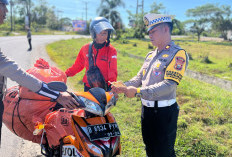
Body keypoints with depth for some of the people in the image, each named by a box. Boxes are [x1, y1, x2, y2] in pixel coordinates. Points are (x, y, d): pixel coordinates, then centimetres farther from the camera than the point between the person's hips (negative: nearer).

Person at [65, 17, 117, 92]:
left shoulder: (111, 50, -7)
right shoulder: (85, 49, 2)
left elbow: (112, 72, -16)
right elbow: (77, 66, 16)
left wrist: (112, 86, -31)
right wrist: (65, 74, 16)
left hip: (105, 89, -2)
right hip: (88, 88, 3)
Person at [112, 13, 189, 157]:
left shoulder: (178, 54, -13)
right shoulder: (151, 55, 13)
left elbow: (169, 85, -24)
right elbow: (140, 77, 14)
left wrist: (138, 91, -28)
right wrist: (124, 87, -5)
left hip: (164, 112, -7)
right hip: (146, 109, 8)